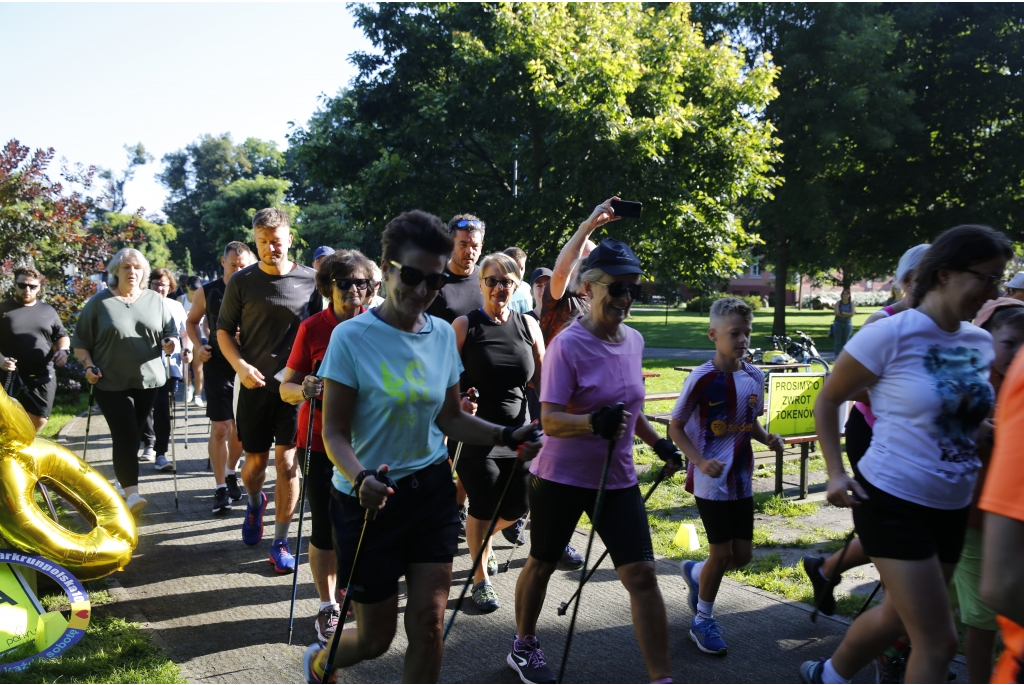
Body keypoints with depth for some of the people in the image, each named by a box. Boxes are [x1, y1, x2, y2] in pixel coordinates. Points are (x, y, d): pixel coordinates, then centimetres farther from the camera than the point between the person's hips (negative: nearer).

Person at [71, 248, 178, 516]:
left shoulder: (156, 300, 7)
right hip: (111, 383, -3)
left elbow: (170, 333, 11)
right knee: (125, 435, -14)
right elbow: (80, 342, 4)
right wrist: (89, 365, -11)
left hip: (147, 380, 3)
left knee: (133, 435, 13)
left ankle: (123, 483, 28)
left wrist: (170, 343, -11)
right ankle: (131, 493, -18)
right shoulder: (99, 302, 1)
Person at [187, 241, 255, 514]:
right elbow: (192, 321, 14)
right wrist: (198, 345, -3)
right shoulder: (207, 292, -1)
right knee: (220, 427, -5)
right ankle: (220, 488, 5)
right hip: (218, 365, 0)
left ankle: (231, 473, 36)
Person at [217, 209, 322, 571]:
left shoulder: (309, 280, 0)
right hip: (255, 384, 1)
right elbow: (224, 330, 5)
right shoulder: (242, 281, 0)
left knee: (287, 464, -1)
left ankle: (280, 542, 12)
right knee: (255, 461, 11)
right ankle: (254, 502, 46)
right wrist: (240, 365, -11)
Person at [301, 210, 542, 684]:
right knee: (376, 637, 10)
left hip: (431, 490, 4)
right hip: (370, 501, -4)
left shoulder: (443, 334, 0)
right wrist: (361, 478, -33)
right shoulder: (352, 336, -15)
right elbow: (335, 431, -14)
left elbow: (449, 417, 7)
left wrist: (506, 437, -9)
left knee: (428, 623, 3)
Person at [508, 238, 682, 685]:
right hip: (560, 478, -5)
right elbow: (550, 421, -23)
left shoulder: (634, 341, 4)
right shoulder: (567, 345, -17)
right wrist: (594, 422, -40)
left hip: (618, 479, 5)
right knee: (542, 564, 14)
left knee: (642, 574, -4)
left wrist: (659, 444, 18)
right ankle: (523, 647, 40)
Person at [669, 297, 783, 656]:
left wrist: (768, 438, -5)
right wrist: (700, 461, -21)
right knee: (722, 553, 1)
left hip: (741, 478, 6)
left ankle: (695, 572, 39)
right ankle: (703, 621, 23)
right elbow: (675, 427, -10)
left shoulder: (754, 376, 1)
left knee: (743, 554, 9)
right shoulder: (702, 379, -16)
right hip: (710, 479, -6)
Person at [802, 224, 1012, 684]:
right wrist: (836, 473, -14)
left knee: (897, 616, 21)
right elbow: (827, 401, -6)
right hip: (892, 501, -7)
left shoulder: (981, 342, 4)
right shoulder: (891, 335, -16)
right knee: (938, 640, -4)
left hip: (952, 507, 7)